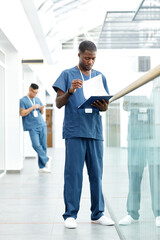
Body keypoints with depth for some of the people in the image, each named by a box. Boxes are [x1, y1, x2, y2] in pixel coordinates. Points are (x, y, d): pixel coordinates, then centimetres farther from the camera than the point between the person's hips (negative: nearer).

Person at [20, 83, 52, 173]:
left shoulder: (37, 99, 17)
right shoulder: (23, 100, 1)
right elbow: (22, 113, -9)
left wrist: (42, 109, 1)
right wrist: (33, 107, -12)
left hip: (42, 125, 5)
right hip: (32, 127, -5)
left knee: (43, 146, 1)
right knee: (36, 145, -18)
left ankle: (42, 166, 7)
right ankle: (46, 159, 3)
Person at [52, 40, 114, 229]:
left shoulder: (100, 77, 17)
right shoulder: (68, 75, 6)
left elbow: (105, 105, 18)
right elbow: (58, 103, 1)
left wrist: (102, 106, -6)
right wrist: (70, 91, -17)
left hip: (95, 131, 4)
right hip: (74, 131, -3)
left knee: (96, 173, 5)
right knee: (73, 172, -4)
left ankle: (97, 213, 12)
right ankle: (70, 214, 2)